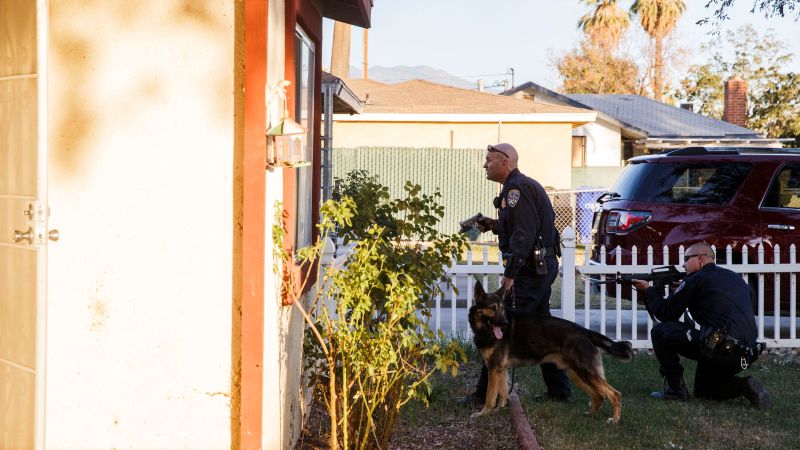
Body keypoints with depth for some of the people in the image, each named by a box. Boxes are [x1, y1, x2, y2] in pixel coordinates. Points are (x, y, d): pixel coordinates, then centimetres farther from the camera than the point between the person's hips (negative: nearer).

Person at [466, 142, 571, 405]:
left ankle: (486, 395, -7)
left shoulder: (517, 189, -15)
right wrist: (495, 226, 14)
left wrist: (510, 273, -23)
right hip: (544, 265, 11)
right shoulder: (525, 185, 18)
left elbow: (524, 235, -23)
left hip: (530, 269, -11)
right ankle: (559, 390, 20)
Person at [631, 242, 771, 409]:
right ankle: (744, 386, 5)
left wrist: (649, 291, 19)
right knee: (702, 389, 28)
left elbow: (666, 313, 2)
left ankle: (675, 388, 5)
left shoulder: (696, 279, -2)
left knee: (660, 331, 2)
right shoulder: (735, 278, 20)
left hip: (719, 348, -8)